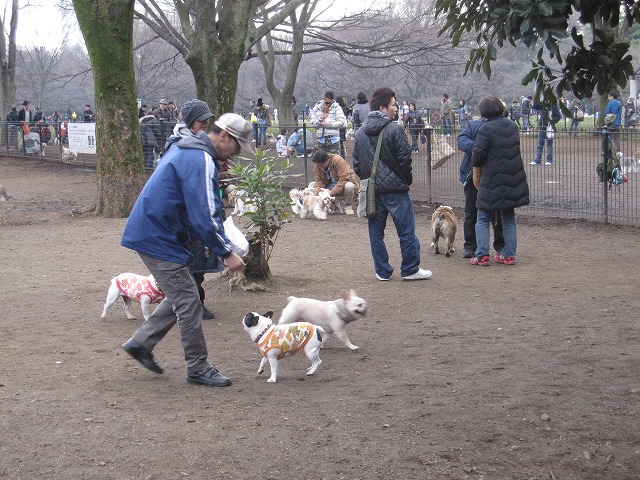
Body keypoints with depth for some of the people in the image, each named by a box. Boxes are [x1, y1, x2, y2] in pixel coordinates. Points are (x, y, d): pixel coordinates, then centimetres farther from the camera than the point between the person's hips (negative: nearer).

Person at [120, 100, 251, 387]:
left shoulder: (185, 148, 14)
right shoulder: (201, 161, -19)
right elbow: (204, 215, -24)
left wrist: (220, 242, 17)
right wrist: (226, 252, -17)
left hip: (152, 232, 10)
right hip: (159, 239, -10)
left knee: (180, 297, 17)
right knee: (189, 303, -5)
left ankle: (140, 343, 24)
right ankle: (198, 369, 3)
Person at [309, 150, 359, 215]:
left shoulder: (338, 160, -26)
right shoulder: (317, 165, -10)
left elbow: (344, 179, -31)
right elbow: (319, 181, -8)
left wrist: (331, 193, -36)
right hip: (330, 185, 6)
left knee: (348, 186, -39)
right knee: (311, 185, -9)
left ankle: (348, 207, -11)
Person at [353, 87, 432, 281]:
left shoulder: (360, 132, 8)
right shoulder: (394, 129, -13)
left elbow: (356, 162, 12)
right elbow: (405, 158, -11)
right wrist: (407, 179, 4)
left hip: (371, 190, 6)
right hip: (395, 188, -6)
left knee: (376, 231, 11)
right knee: (406, 230, 4)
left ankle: (382, 271, 13)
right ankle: (410, 269, 8)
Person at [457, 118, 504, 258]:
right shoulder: (473, 126, 0)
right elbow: (461, 140, -13)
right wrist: (476, 147, -32)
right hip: (472, 177, 1)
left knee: (497, 214, 4)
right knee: (471, 213, 10)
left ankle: (500, 247, 16)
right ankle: (470, 246, 20)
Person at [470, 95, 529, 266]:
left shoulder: (486, 129, -13)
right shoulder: (512, 126, 8)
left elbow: (478, 155, -14)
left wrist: (476, 173, 1)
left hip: (492, 181, -6)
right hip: (513, 180, 6)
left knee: (483, 219, 4)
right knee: (509, 218, 15)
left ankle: (481, 256, 0)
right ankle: (509, 255, 14)